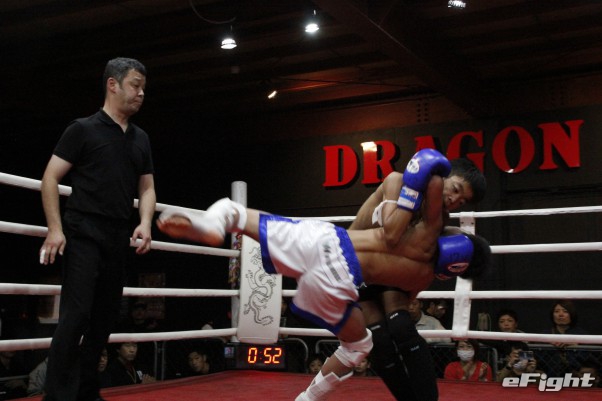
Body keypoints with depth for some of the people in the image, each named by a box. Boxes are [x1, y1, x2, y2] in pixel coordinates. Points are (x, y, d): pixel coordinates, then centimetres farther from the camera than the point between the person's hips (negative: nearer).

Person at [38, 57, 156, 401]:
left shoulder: (141, 139, 14)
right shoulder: (83, 129, -1)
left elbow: (147, 187, 17)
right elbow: (51, 178, -4)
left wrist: (145, 223, -2)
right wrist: (55, 227, -13)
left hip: (118, 238, 6)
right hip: (84, 234, -6)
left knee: (106, 317, 8)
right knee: (76, 315, -11)